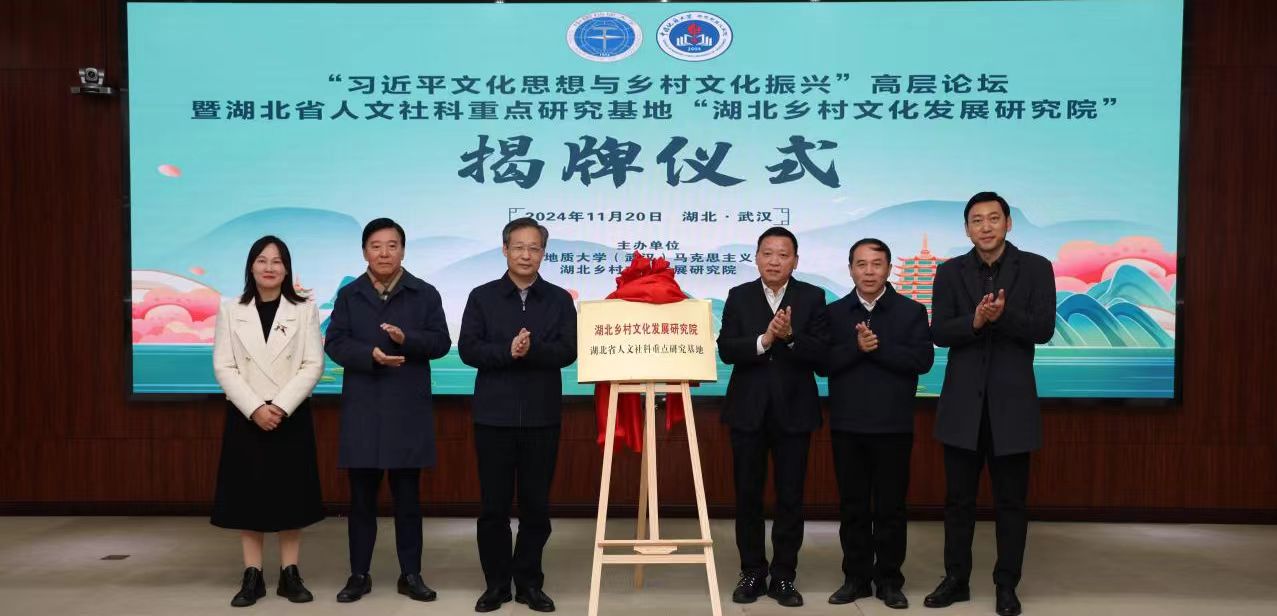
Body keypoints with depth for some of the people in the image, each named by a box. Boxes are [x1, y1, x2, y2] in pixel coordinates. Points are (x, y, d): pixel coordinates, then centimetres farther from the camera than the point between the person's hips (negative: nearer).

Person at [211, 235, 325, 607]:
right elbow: (223, 368, -2)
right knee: (247, 495, 3)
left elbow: (313, 365, -4)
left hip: (292, 417, 0)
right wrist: (255, 408, -14)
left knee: (291, 494, 4)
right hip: (245, 417, 1)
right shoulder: (230, 311, 5)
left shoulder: (305, 310, 3)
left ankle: (290, 575, 13)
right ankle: (252, 577, 12)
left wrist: (281, 407, -15)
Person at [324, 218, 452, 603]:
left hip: (408, 410, -1)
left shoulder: (425, 293, 5)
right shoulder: (348, 295, 8)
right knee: (361, 497, 7)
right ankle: (359, 574, 18)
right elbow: (335, 344, 0)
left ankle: (410, 574, 17)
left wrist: (407, 339, -19)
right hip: (362, 410, 1)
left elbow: (440, 342, -1)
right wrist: (371, 355, -17)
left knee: (408, 497, 7)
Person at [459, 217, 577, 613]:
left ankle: (529, 582, 19)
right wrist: (507, 351, -19)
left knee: (536, 503, 6)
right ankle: (496, 583, 18)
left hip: (542, 416, 1)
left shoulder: (559, 299, 6)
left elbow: (568, 351, -4)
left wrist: (532, 349, -21)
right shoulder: (482, 297, 4)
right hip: (494, 415, 0)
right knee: (493, 503, 5)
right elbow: (468, 349, -4)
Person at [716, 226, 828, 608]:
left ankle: (784, 576, 17)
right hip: (748, 409, 1)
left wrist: (789, 336, -24)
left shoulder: (811, 297, 0)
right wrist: (764, 340, -22)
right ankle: (752, 573, 19)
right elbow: (726, 349, -8)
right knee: (747, 494, 7)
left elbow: (821, 355, -8)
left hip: (793, 410, -1)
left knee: (790, 497, 5)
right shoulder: (739, 296, 3)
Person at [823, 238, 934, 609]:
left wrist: (879, 348, -18)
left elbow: (922, 359, -10)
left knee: (890, 507, 6)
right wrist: (856, 347, -19)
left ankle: (889, 580, 17)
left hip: (893, 425, -1)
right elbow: (824, 363, -4)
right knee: (852, 506, 9)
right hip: (847, 424, 2)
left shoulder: (911, 311, 1)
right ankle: (856, 577, 20)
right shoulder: (834, 312, 6)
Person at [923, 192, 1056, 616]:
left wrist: (1003, 316, -25)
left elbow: (1043, 328, -9)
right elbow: (939, 333, -5)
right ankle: (956, 580, 22)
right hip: (963, 401, 2)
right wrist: (975, 321, -22)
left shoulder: (1035, 268, 0)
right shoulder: (950, 272, 3)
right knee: (958, 498, 10)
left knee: (1011, 501, 7)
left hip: (1011, 401, -1)